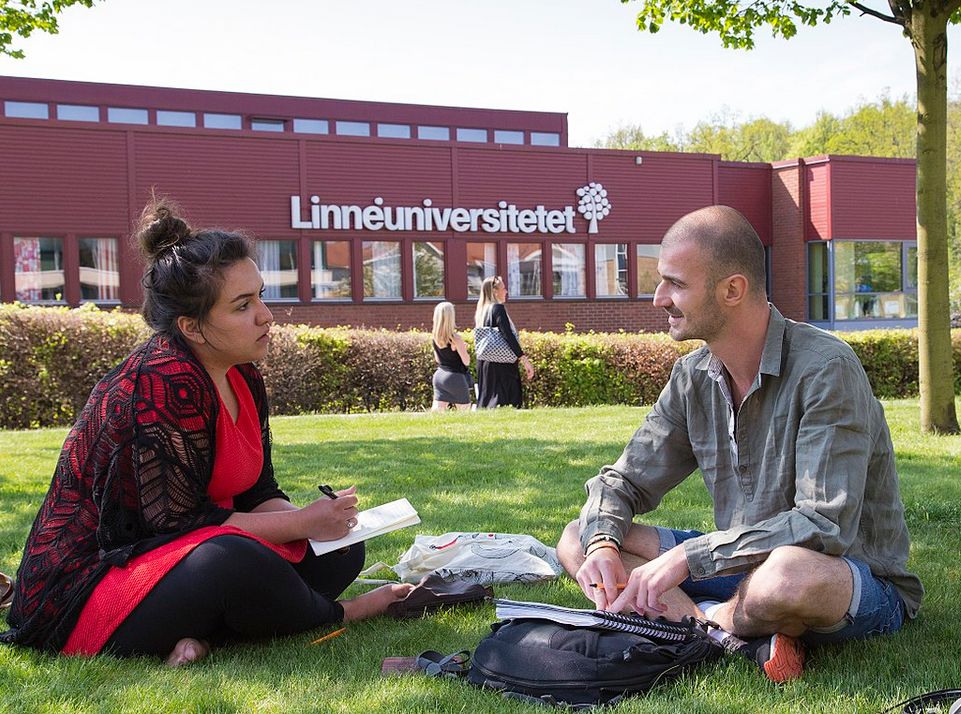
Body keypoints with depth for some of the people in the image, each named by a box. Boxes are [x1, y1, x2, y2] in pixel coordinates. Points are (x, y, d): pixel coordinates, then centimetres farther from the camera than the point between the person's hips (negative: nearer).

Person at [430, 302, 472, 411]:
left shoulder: (434, 338, 2)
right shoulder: (455, 338, -17)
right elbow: (466, 361, -13)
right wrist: (464, 348, 4)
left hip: (439, 375, 6)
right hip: (455, 377, -6)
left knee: (437, 410, 3)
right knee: (465, 410, 10)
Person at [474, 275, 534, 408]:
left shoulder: (480, 311, 13)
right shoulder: (498, 308, -11)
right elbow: (508, 336, -19)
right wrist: (524, 359, -19)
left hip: (484, 364, 8)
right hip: (501, 366, -8)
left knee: (485, 403, 11)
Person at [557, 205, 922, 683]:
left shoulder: (825, 370, -21)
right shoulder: (693, 377, 1)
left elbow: (825, 527, -29)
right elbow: (622, 483, 8)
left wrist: (688, 556, -29)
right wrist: (603, 544, -15)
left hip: (859, 586, -7)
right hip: (743, 568, 7)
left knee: (793, 572, -43)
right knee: (577, 541, -4)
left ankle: (708, 622, -9)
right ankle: (738, 640, -21)